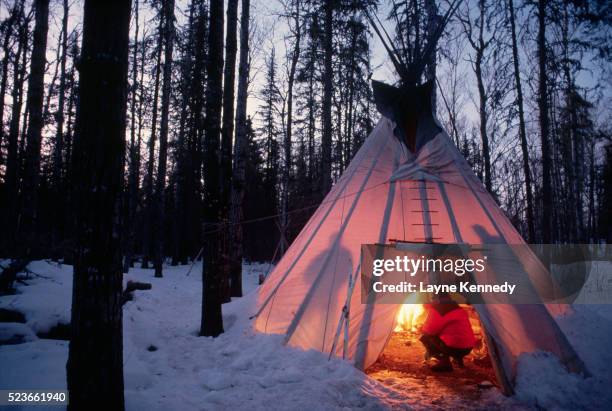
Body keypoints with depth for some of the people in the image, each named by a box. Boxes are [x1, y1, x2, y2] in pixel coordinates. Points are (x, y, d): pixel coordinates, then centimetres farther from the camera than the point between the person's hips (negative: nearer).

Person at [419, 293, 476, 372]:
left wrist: (422, 329, 20)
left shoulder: (435, 310, -3)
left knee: (425, 338, 8)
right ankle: (458, 358, 21)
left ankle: (444, 362, -5)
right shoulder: (460, 309, 20)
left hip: (453, 347, -8)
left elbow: (429, 330, -4)